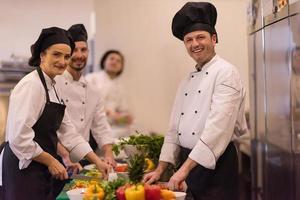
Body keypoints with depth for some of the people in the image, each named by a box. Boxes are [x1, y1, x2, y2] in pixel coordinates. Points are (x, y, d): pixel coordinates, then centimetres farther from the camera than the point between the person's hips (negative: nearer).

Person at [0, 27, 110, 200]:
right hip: (22, 170, -9)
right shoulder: (31, 85, -16)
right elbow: (19, 137, -23)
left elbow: (68, 132, 12)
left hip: (44, 172, 9)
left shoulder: (54, 88, 11)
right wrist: (51, 161, -14)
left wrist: (97, 161, 7)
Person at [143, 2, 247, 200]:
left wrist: (185, 168, -24)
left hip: (217, 163, -7)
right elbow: (174, 129, 14)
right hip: (189, 161, 7)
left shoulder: (226, 72, -11)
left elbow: (218, 127, -22)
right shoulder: (188, 80, 13)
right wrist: (160, 169, 7)